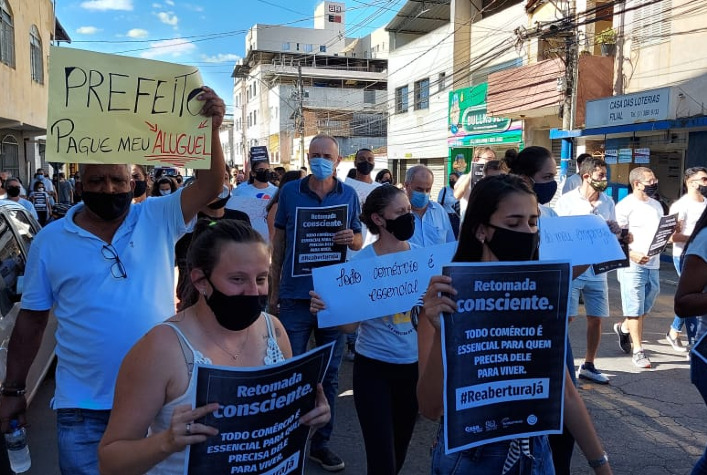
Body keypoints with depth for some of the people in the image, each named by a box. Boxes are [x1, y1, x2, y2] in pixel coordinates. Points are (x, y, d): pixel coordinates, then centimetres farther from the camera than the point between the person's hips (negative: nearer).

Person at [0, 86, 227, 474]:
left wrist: (211, 128, -28)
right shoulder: (50, 240, 1)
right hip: (83, 406, 0)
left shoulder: (158, 220, -2)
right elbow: (31, 319, 6)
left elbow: (209, 187, -15)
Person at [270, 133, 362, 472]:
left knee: (329, 375, 11)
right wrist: (274, 290, 5)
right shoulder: (289, 191, 0)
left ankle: (321, 443, 26)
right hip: (295, 295, -1)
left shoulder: (348, 194, 3)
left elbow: (358, 241, 9)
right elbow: (278, 241, 5)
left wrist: (351, 238, -16)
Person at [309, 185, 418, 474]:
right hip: (374, 367, -3)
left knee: (400, 450, 21)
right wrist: (325, 310, -30)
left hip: (414, 364, 4)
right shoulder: (362, 262, -11)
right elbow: (350, 324, -11)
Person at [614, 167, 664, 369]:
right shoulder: (625, 206, -8)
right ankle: (638, 351, 9)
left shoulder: (656, 205, 15)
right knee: (635, 309, 0)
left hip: (653, 264, 7)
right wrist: (632, 254, -22)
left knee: (645, 307, 15)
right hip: (632, 265, -7)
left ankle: (623, 328, 41)